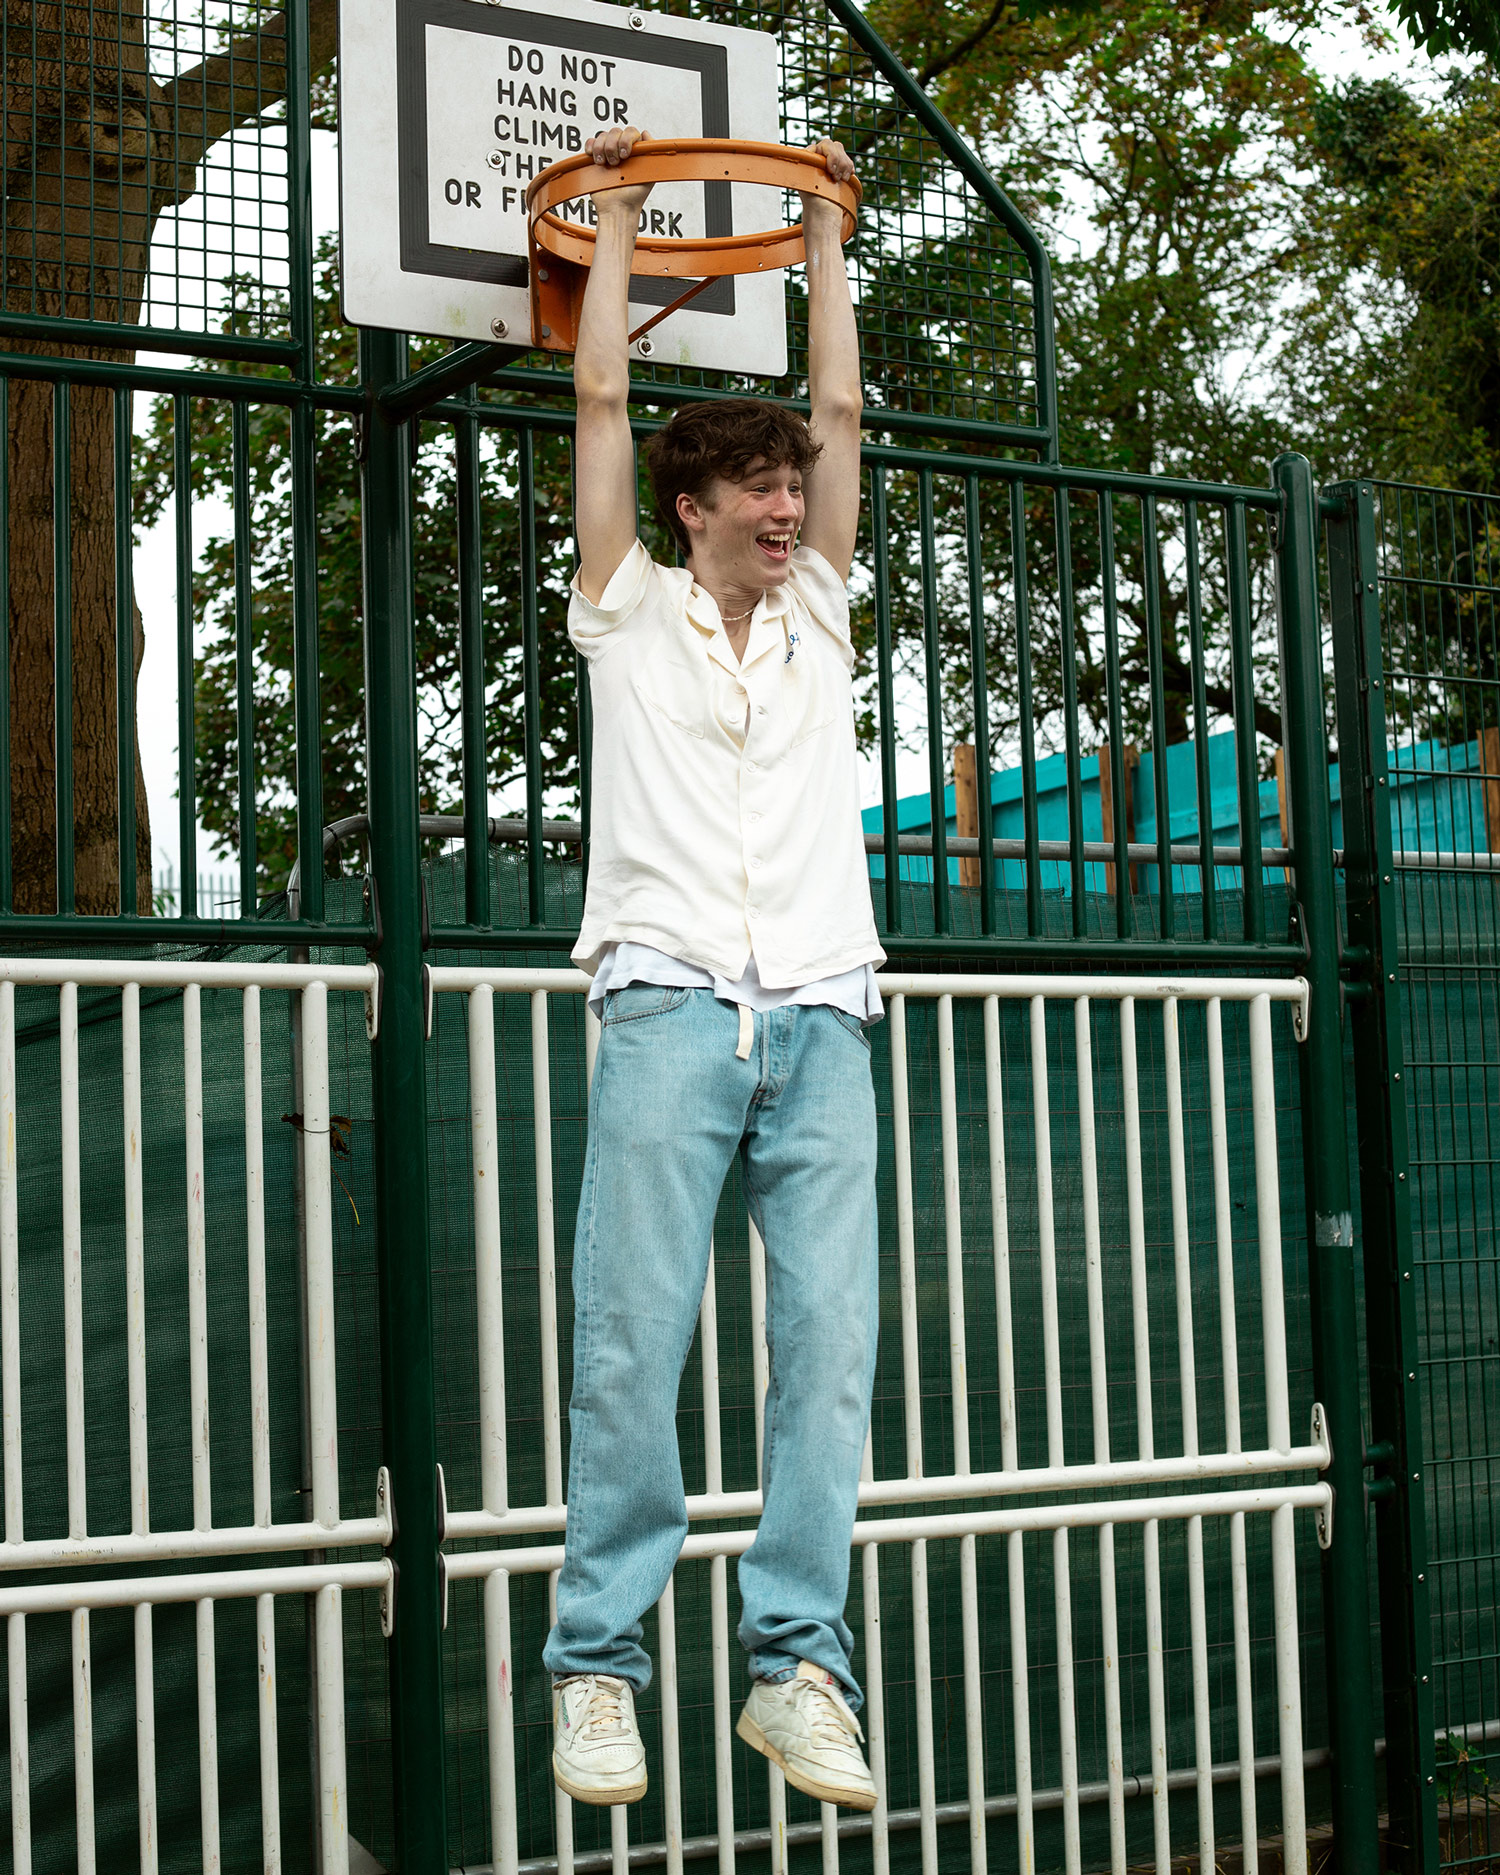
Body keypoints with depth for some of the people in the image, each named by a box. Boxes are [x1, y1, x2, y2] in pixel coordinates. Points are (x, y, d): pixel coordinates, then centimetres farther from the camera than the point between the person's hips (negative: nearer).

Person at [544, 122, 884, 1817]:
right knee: (630, 1342, -9)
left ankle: (799, 1661, 0)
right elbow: (602, 399, 15)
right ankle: (599, 1661, -1)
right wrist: (616, 221, 25)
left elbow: (841, 414, 24)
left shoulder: (816, 616, 22)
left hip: (820, 1021, 3)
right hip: (671, 1007, -3)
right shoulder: (631, 614, 14)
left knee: (829, 1341, -5)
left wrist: (823, 241, 32)